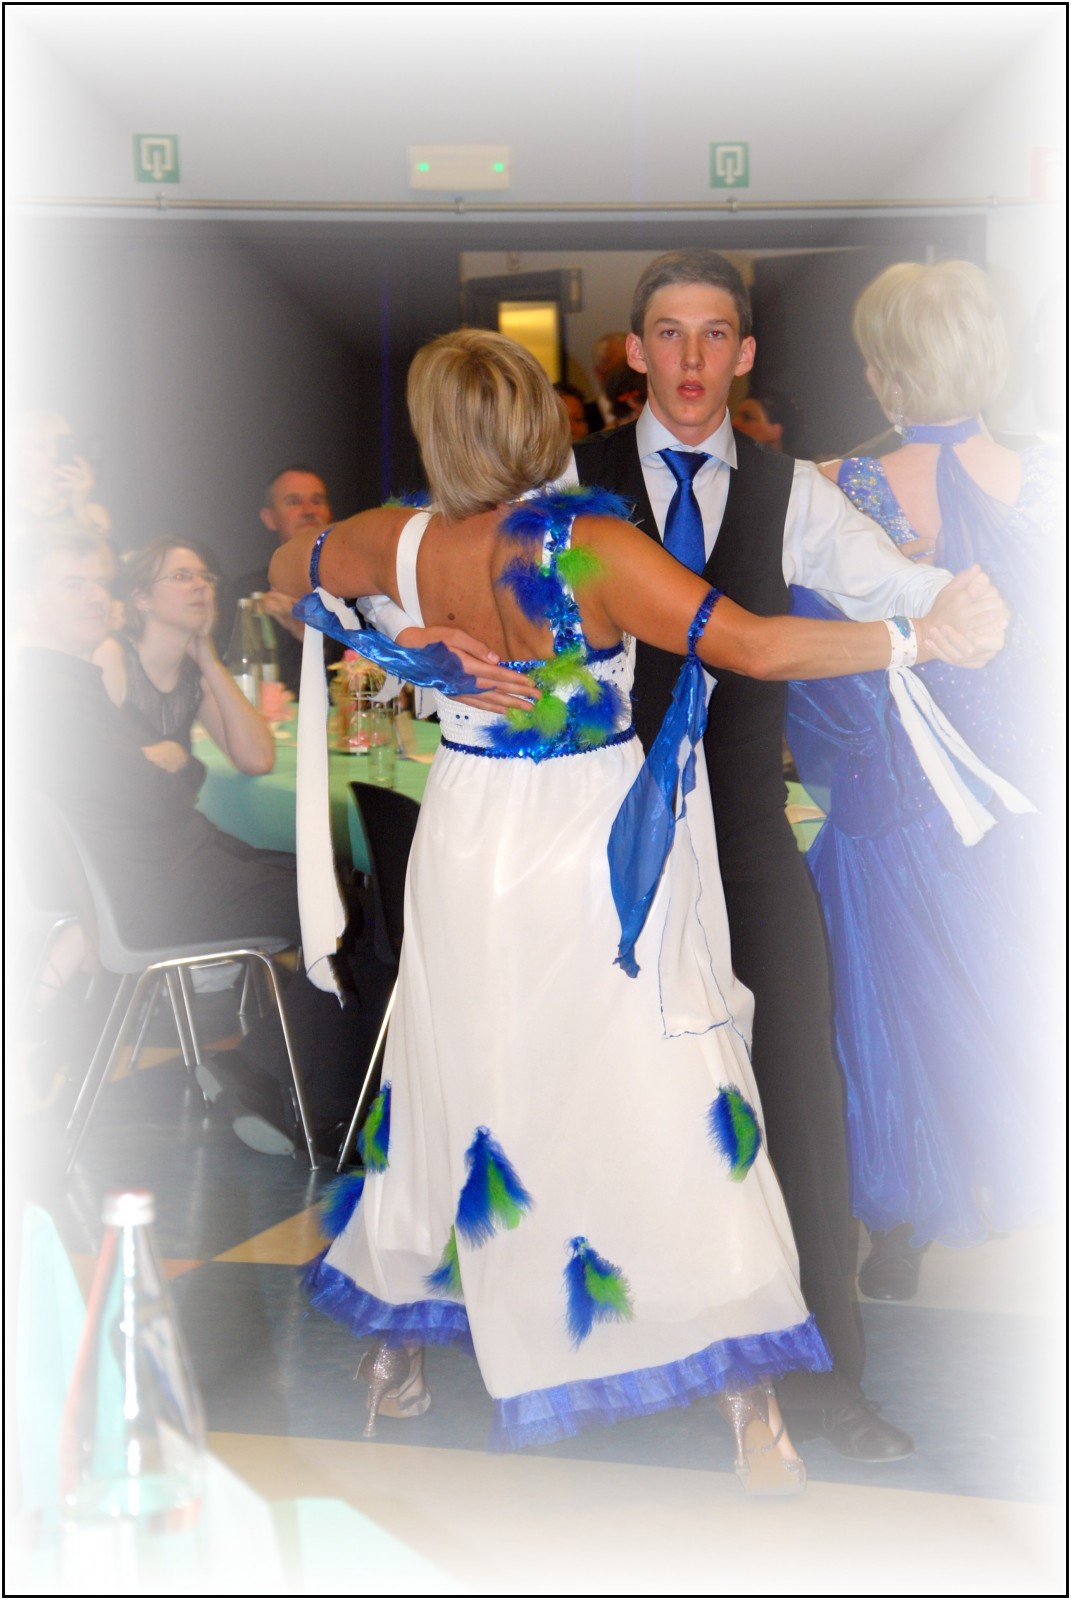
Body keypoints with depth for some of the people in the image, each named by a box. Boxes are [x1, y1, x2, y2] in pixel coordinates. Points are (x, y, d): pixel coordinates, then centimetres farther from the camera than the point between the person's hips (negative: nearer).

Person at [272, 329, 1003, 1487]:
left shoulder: (405, 547, -5)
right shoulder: (590, 547, -20)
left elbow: (290, 567, 17)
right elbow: (753, 645, -25)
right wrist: (925, 636, -19)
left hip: (466, 845, 5)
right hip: (594, 858, -4)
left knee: (451, 1081, 19)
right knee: (668, 1101, 0)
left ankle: (395, 1347, 32)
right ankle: (748, 1397, 4)